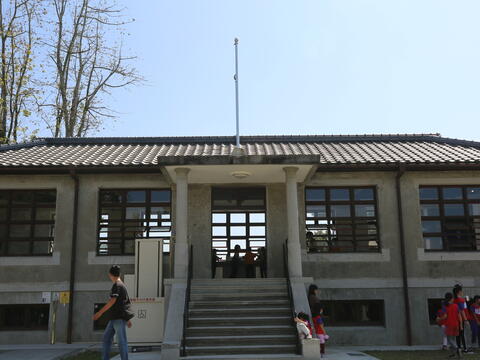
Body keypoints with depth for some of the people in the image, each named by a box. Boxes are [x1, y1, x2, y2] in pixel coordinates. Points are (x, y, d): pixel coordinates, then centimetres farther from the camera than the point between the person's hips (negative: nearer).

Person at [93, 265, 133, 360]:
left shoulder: (117, 285, -10)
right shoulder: (122, 285, 18)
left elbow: (112, 301, -18)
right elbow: (126, 302, 22)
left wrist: (100, 312, -17)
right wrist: (128, 319, 25)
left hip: (119, 317, -9)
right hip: (115, 317, 9)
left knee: (121, 341, -7)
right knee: (106, 337, 10)